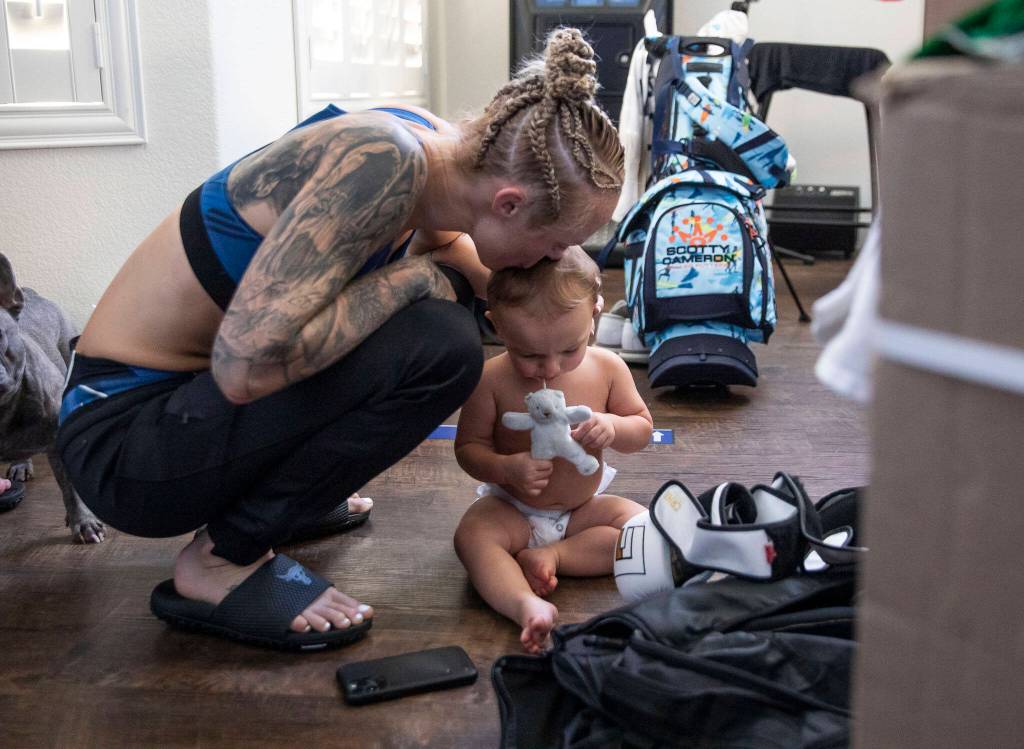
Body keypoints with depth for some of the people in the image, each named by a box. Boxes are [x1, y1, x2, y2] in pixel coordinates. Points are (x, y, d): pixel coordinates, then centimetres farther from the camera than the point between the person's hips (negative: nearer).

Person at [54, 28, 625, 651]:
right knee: (440, 346, -24)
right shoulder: (381, 164, -28)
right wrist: (417, 276, -23)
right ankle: (220, 561, -10)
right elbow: (245, 365, -34)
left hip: (195, 387, 9)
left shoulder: (444, 146, -3)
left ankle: (291, 494, 17)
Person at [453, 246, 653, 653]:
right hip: (511, 509, -3)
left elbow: (643, 426, -1)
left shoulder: (607, 368, -12)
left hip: (582, 508, 3)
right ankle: (528, 607, -53)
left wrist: (612, 427, -25)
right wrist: (506, 468, -32)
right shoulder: (492, 380, -19)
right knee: (471, 535, -33)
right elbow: (468, 447, -11)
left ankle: (551, 556, -21)